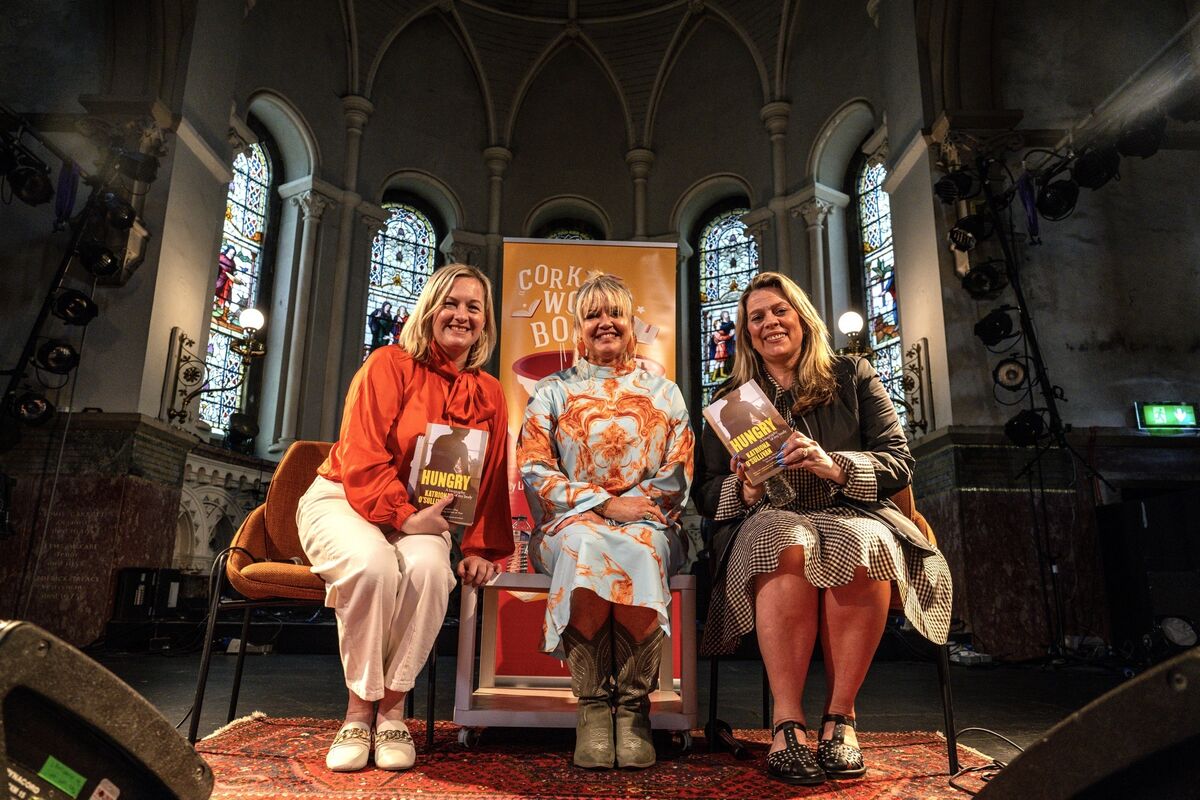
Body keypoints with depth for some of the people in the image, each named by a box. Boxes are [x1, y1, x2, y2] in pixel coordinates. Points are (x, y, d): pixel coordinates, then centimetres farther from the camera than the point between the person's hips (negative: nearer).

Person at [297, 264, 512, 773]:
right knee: (373, 563, -36)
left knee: (429, 568, -32)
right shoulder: (389, 365, -7)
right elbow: (363, 457, -14)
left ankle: (391, 710, -16)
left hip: (419, 515, 3)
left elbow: (491, 479, 6)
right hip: (343, 499, -2)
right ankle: (360, 709, -16)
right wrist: (402, 517, -24)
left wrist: (480, 548, -4)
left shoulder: (489, 394, 6)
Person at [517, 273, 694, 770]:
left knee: (639, 550, -36)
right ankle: (593, 705, -26)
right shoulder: (552, 392, 14)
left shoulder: (663, 393, 16)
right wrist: (605, 504, -12)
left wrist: (630, 508, -11)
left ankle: (634, 705, -24)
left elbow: (679, 474, 7)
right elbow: (535, 470, 1)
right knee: (586, 546, -36)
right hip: (570, 523, 0)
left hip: (647, 523, 1)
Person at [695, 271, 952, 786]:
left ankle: (840, 715, -22)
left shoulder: (853, 377, 14)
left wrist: (835, 466, -16)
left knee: (862, 548, -35)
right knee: (789, 545, -36)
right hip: (767, 522, 0)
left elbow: (899, 463, 5)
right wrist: (745, 490, -15)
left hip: (850, 515, 1)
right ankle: (787, 721, -31)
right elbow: (706, 491, 9)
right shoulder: (730, 399, 15)